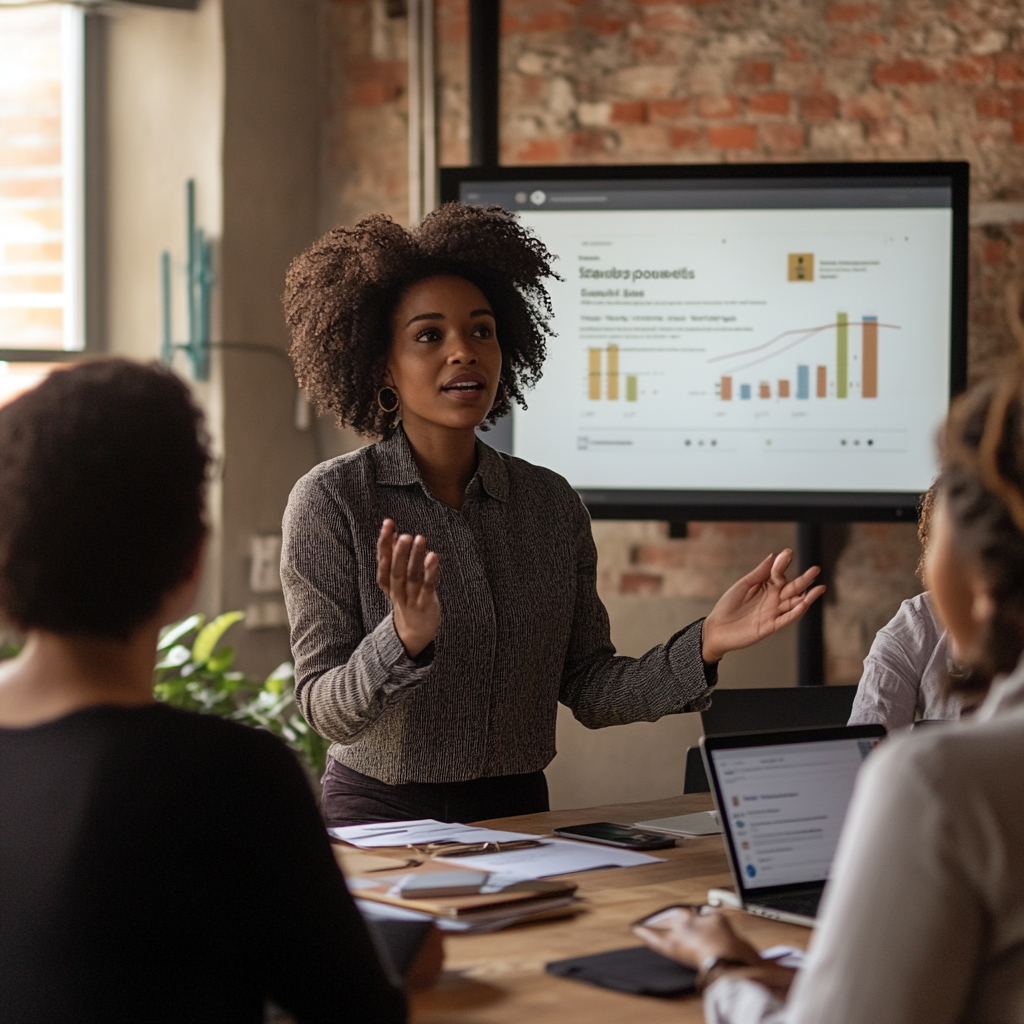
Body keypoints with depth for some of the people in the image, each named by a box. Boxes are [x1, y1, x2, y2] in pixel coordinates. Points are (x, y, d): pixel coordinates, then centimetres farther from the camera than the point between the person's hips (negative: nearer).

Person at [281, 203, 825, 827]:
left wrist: (704, 646, -7)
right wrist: (404, 639, -27)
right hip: (383, 819, -2)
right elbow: (327, 711, -9)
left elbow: (589, 691, 7)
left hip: (517, 813, 2)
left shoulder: (551, 503, 6)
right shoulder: (329, 502, -5)